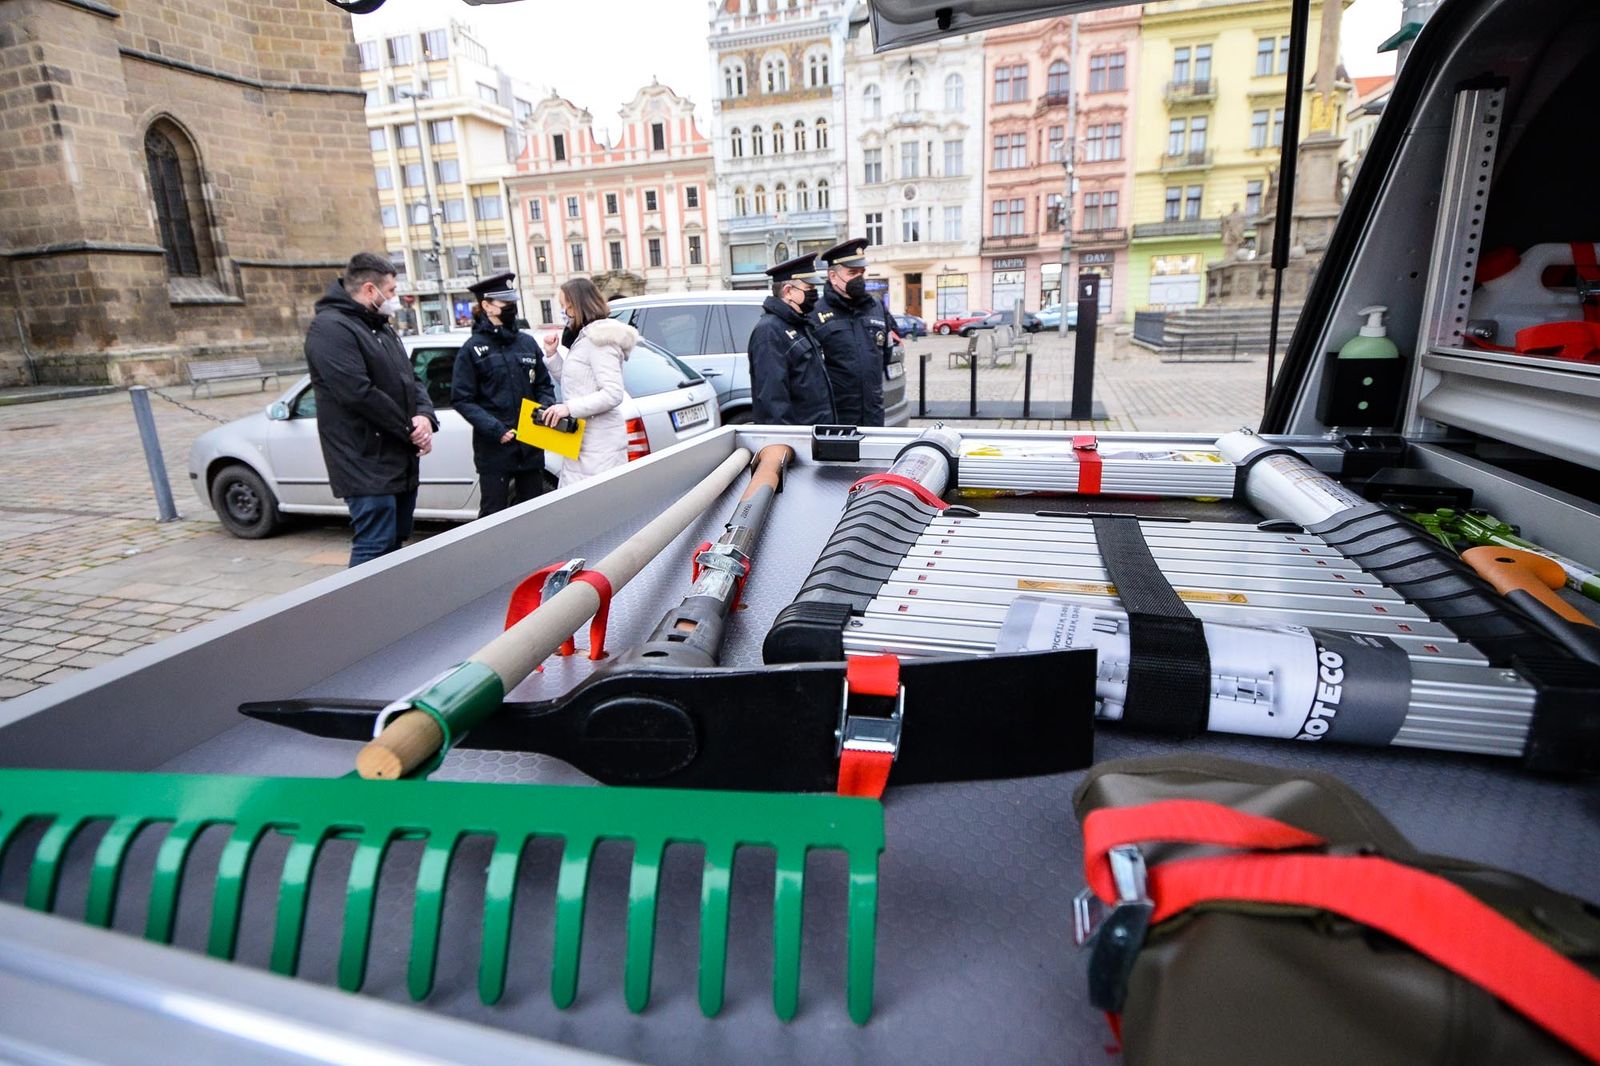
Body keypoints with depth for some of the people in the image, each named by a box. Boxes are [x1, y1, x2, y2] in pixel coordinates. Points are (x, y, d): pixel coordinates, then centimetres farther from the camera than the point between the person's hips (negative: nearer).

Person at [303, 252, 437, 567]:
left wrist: (425, 417, -4)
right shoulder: (331, 329, -13)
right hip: (368, 464, -9)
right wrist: (410, 431, -13)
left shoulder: (381, 328, 19)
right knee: (375, 549, -9)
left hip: (402, 461, 9)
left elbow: (411, 380, 17)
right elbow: (359, 394, -22)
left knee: (396, 541, 16)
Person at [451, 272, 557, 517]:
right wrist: (494, 428, -17)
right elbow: (461, 400, -5)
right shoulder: (473, 349, -3)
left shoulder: (527, 342, 8)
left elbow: (544, 385, 15)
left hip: (531, 446, 4)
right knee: (493, 514, 3)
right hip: (494, 448, -4)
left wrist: (546, 408, -5)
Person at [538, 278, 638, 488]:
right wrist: (552, 355, 13)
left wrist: (569, 407, -21)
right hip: (583, 439, 10)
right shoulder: (583, 338, 19)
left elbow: (613, 394, -19)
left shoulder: (599, 339, -11)